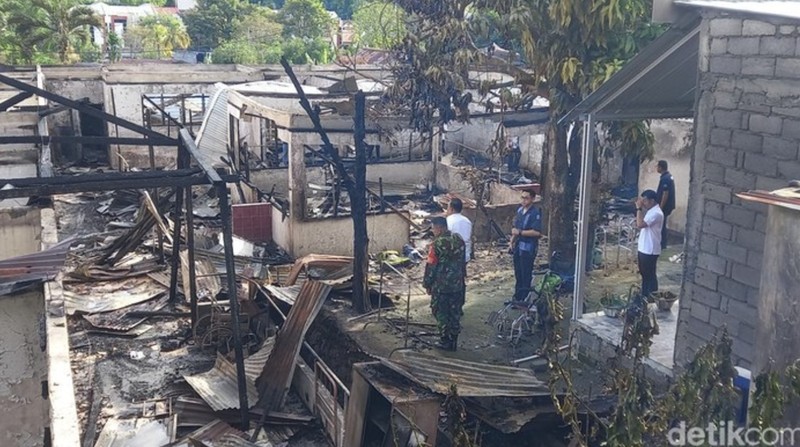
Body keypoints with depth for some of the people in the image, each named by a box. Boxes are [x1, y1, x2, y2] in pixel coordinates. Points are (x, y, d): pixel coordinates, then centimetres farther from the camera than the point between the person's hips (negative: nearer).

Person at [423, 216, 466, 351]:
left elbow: (431, 266, -14)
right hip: (457, 284, 6)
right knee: (455, 313, 13)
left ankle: (445, 341, 10)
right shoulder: (459, 240, 3)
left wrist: (427, 284, -3)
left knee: (441, 312, 6)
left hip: (441, 285, -6)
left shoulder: (437, 244, -18)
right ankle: (453, 341, 20)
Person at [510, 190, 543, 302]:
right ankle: (517, 297, 27)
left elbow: (537, 232, -23)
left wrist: (520, 232, -21)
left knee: (526, 275, -1)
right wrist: (512, 241, 12)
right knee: (518, 273, 16)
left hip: (528, 248, -8)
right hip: (518, 247, 8)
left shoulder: (535, 213, -15)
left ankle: (524, 299, 8)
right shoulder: (520, 210, 10)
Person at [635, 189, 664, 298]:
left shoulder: (656, 213, -21)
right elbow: (641, 225, 16)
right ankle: (644, 296, 30)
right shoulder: (651, 211, 10)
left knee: (650, 275, 0)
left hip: (650, 250, -10)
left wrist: (639, 208, -21)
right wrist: (641, 208, 7)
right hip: (644, 248, 10)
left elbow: (640, 224, -29)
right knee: (644, 273, 19)